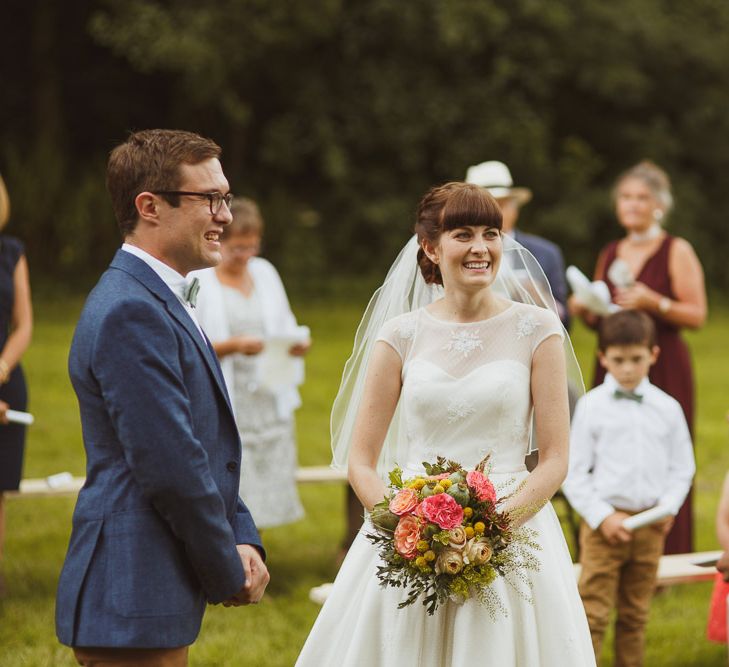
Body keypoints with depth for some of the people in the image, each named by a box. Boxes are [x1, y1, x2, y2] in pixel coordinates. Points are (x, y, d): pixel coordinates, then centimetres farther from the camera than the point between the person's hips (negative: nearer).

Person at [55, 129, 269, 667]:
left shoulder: (162, 302, 16)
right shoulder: (131, 312, -18)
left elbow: (208, 449, 18)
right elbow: (169, 468, -21)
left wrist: (242, 539, 4)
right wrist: (228, 573, -10)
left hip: (156, 602, 10)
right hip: (132, 607, -10)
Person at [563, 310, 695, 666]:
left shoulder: (667, 408, 6)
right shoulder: (591, 406, -2)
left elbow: (682, 467, 11)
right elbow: (574, 472, -3)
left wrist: (668, 507, -6)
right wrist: (602, 516, -11)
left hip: (650, 525, 3)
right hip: (604, 522, -3)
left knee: (635, 615, 12)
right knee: (594, 613, -5)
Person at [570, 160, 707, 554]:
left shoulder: (677, 252, 0)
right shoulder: (610, 255, 16)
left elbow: (697, 315, -6)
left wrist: (654, 302, -19)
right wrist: (584, 310, 0)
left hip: (663, 371, -5)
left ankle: (666, 558, -3)